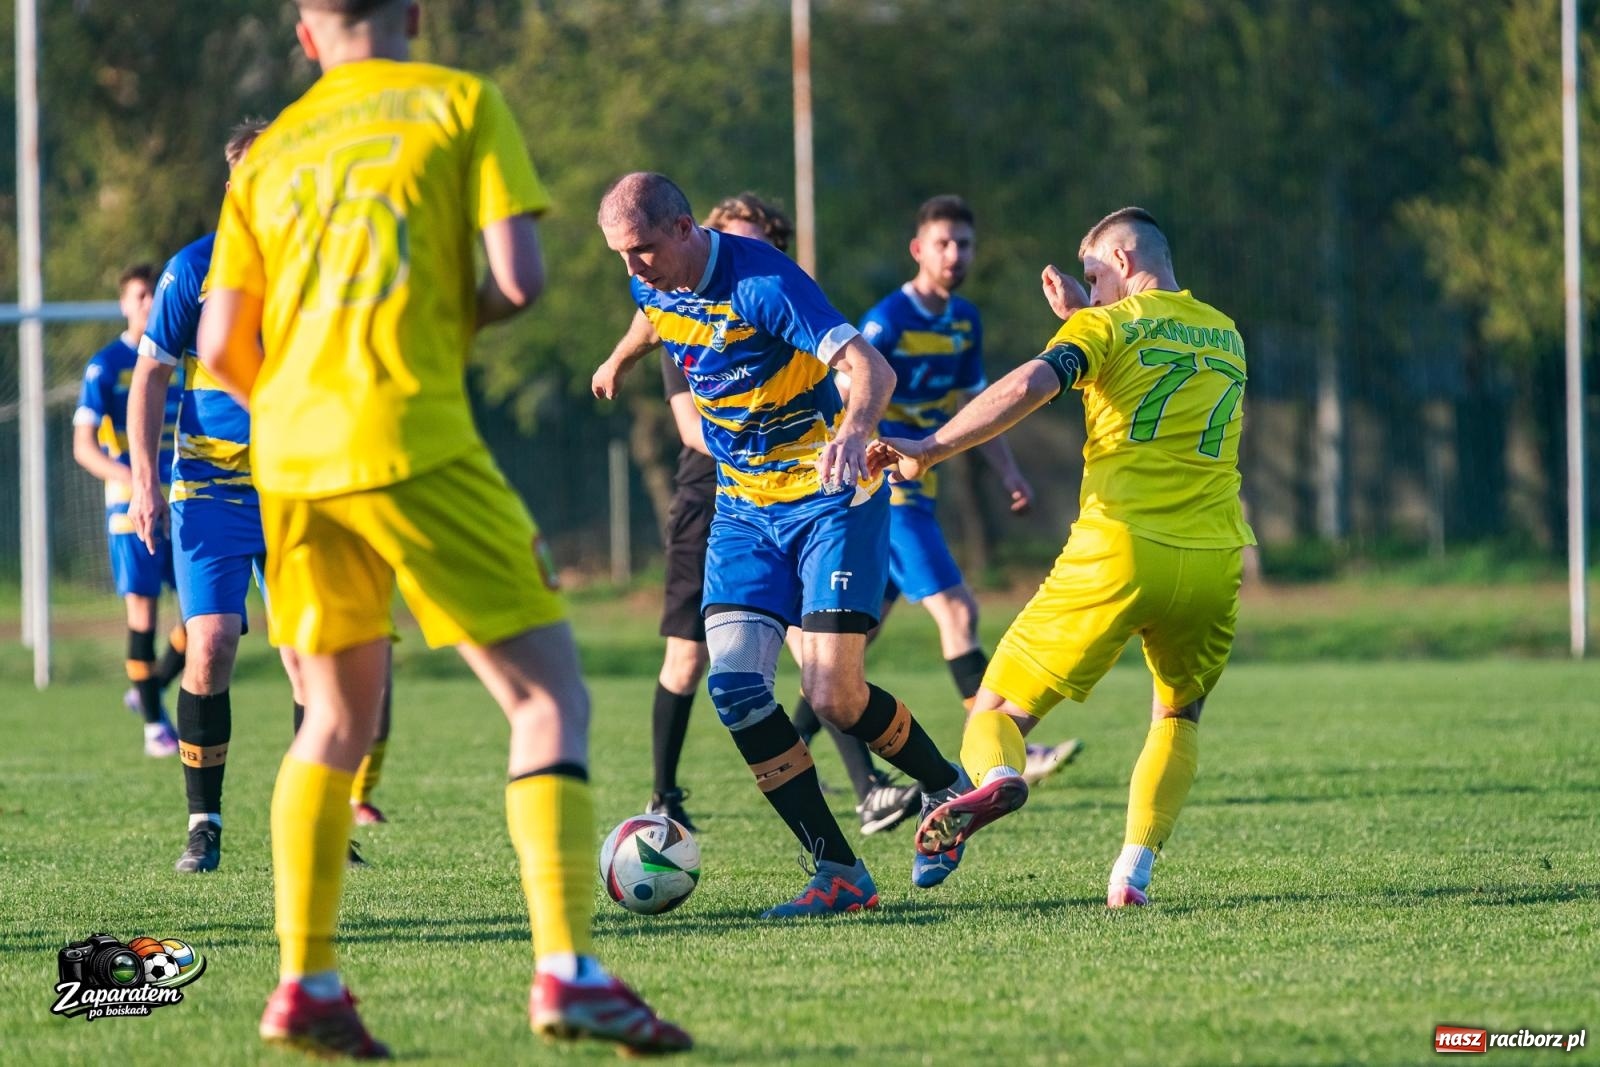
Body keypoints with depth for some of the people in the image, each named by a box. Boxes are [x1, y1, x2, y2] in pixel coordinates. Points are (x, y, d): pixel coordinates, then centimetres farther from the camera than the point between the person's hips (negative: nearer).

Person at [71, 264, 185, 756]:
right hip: (132, 507, -5)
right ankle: (153, 722, 4)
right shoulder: (106, 366, -4)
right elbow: (83, 446, -11)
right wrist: (131, 478, -28)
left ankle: (151, 688, 19)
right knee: (143, 611, -6)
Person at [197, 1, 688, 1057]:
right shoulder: (460, 103, 5)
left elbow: (221, 350, 11)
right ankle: (567, 969, -17)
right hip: (410, 438, -5)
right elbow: (520, 278, -6)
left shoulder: (270, 152, 16)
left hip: (290, 454, 5)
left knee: (338, 716, 20)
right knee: (548, 694, -2)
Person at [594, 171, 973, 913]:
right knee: (733, 682, -14)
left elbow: (870, 367, -35)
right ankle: (838, 872, -8)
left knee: (833, 695, -13)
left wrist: (854, 430, -56)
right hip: (744, 509, 7)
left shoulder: (760, 283, -24)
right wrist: (622, 359, 47)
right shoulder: (651, 285, -2)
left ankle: (948, 790, 19)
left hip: (830, 498, -7)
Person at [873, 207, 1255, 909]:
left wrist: (930, 448, -15)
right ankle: (1133, 872, 5)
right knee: (1178, 718, 27)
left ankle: (996, 775, -33)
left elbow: (1029, 386, -14)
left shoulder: (1111, 326, 4)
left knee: (997, 710, 4)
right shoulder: (1227, 337, 21)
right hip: (1212, 561, 4)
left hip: (1118, 552, -4)